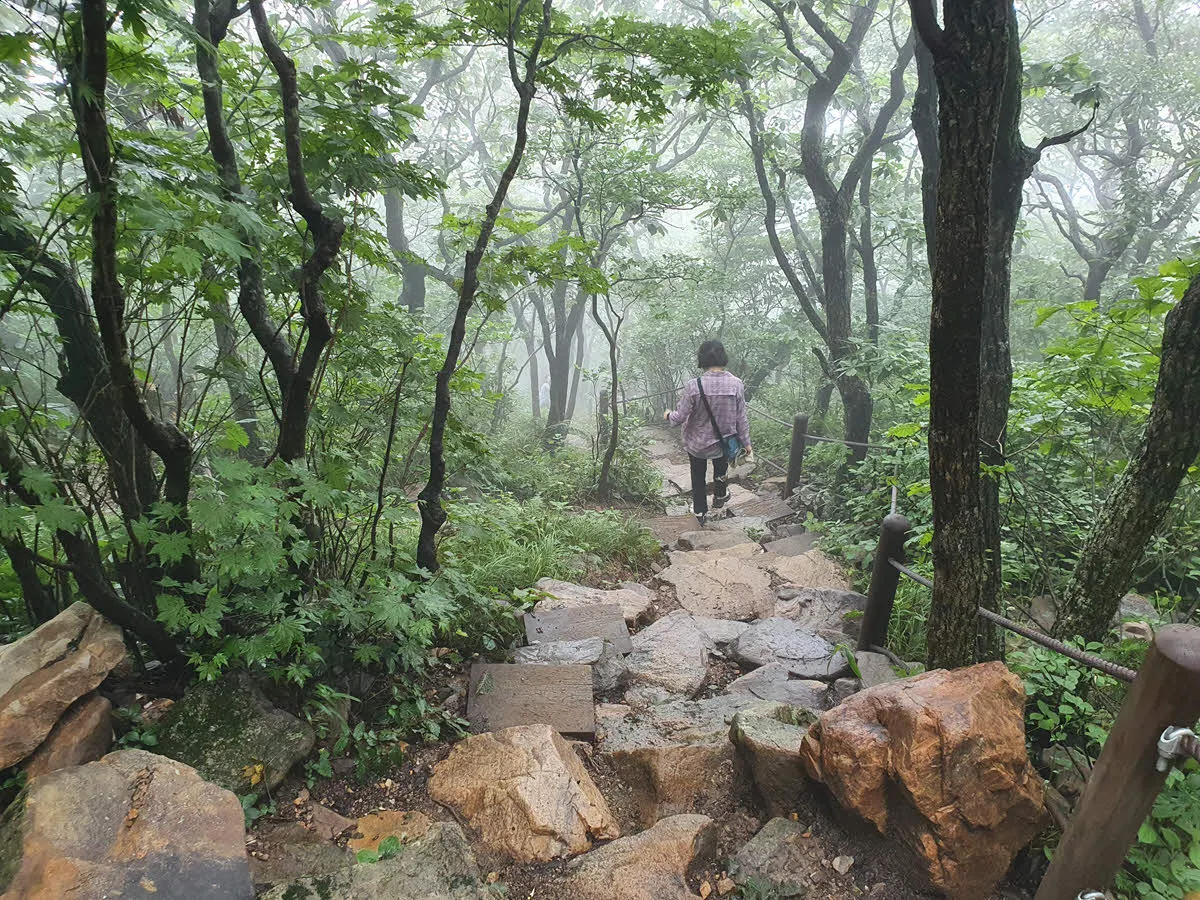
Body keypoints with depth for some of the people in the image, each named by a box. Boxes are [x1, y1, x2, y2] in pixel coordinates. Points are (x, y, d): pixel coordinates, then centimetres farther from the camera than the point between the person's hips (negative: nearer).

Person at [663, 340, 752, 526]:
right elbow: (741, 418, -9)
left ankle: (700, 512, 40)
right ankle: (719, 497, 55)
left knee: (698, 477, 24)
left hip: (697, 443, -2)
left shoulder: (693, 386, -26)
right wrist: (746, 442, 7)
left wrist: (668, 416, 6)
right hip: (724, 442, 2)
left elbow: (680, 418, -18)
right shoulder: (736, 384, -18)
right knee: (721, 469, 35)